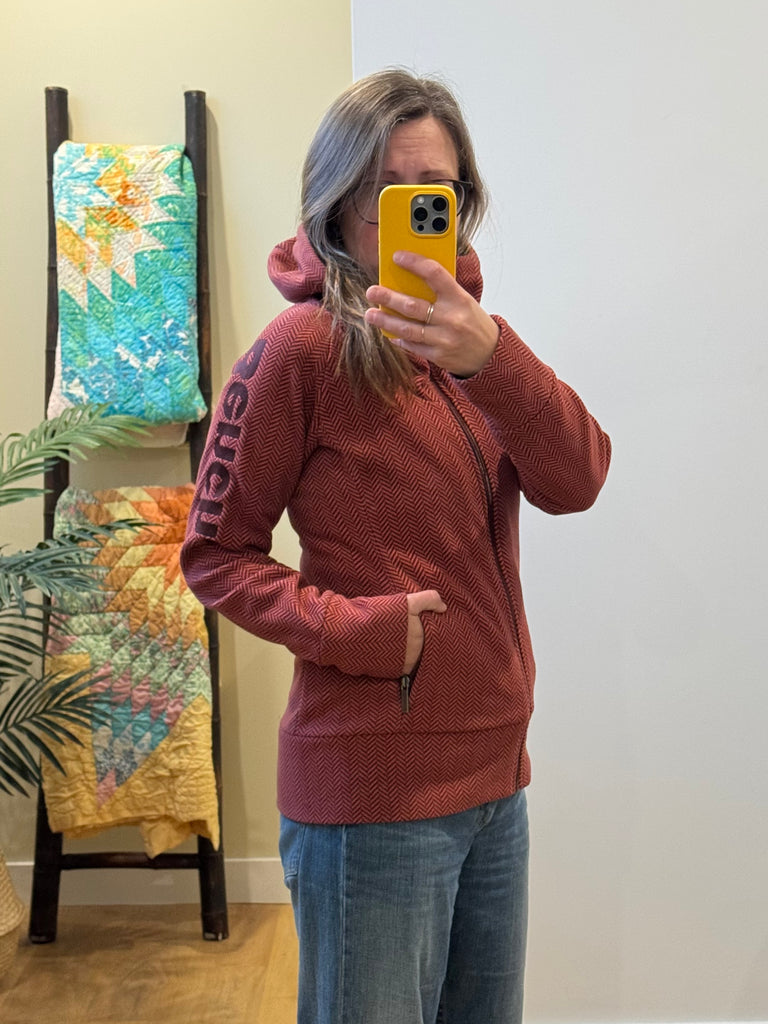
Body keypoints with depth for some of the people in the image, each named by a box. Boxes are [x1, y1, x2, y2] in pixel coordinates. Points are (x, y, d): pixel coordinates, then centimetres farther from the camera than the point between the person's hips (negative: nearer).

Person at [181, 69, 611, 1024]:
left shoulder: (460, 332, 8)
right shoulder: (304, 346, -11)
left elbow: (575, 482, -8)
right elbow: (214, 553, -6)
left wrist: (489, 358, -24)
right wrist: (352, 628, -19)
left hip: (494, 771, 7)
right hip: (372, 787, -6)